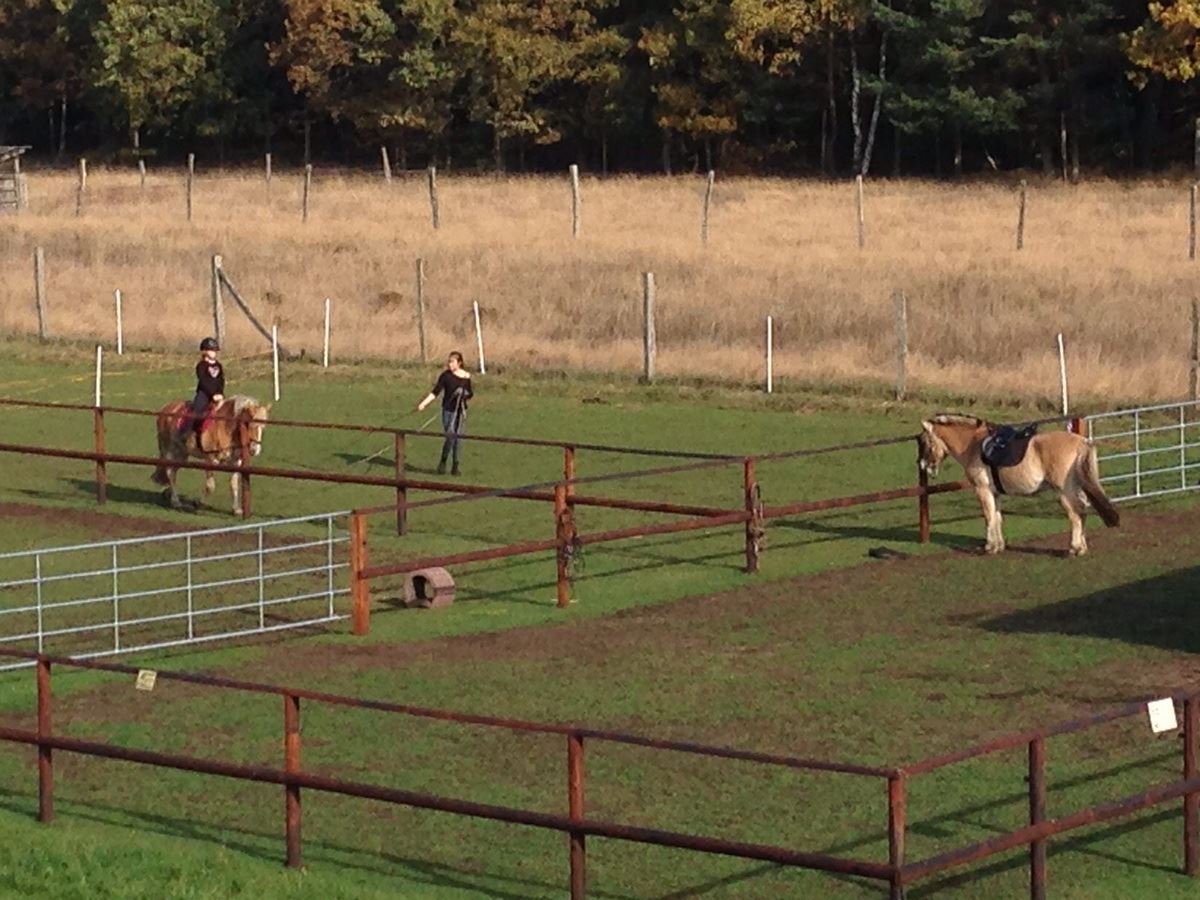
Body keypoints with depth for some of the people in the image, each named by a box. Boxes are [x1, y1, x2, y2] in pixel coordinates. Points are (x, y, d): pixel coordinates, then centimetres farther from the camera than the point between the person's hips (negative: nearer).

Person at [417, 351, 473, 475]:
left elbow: (470, 394, 12)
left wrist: (465, 394, -12)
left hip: (460, 411, 3)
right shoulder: (446, 375, -5)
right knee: (451, 437, -11)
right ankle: (443, 463, 7)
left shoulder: (466, 376, 3)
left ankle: (455, 467, 14)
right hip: (448, 410, -3)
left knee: (456, 438, 6)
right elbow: (435, 392, -6)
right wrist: (423, 404, -15)